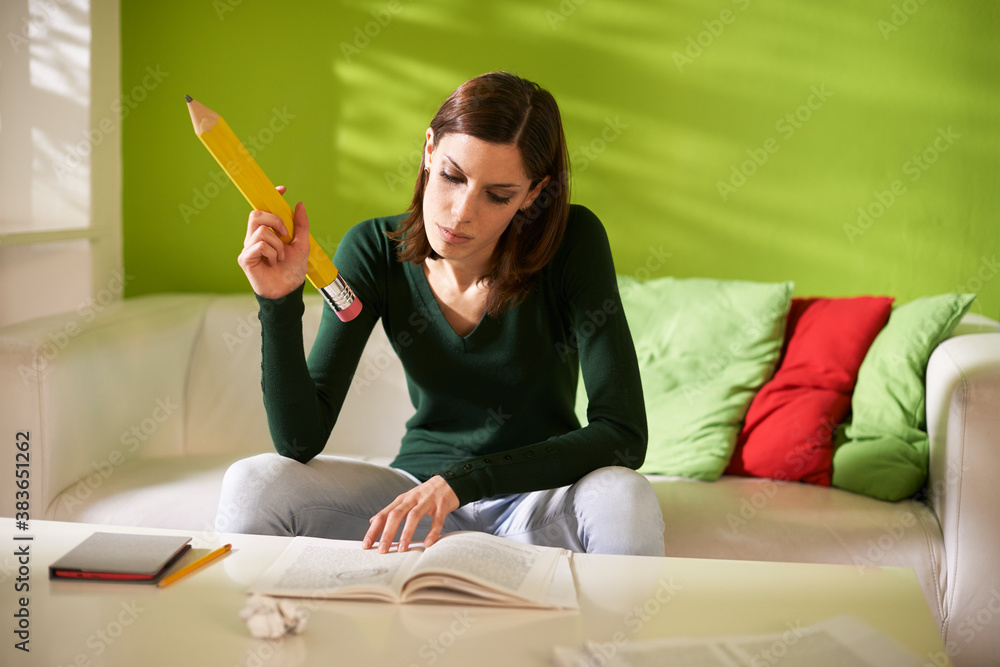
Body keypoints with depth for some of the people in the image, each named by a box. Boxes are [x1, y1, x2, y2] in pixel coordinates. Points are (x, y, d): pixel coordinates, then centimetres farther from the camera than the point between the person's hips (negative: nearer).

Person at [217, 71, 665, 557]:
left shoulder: (574, 241, -17)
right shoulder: (374, 250, -10)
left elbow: (623, 435, -22)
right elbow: (300, 441, -12)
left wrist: (461, 481, -29)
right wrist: (280, 301, -26)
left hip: (543, 494, -1)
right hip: (421, 484, 2)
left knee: (624, 499, -35)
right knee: (252, 484, -21)